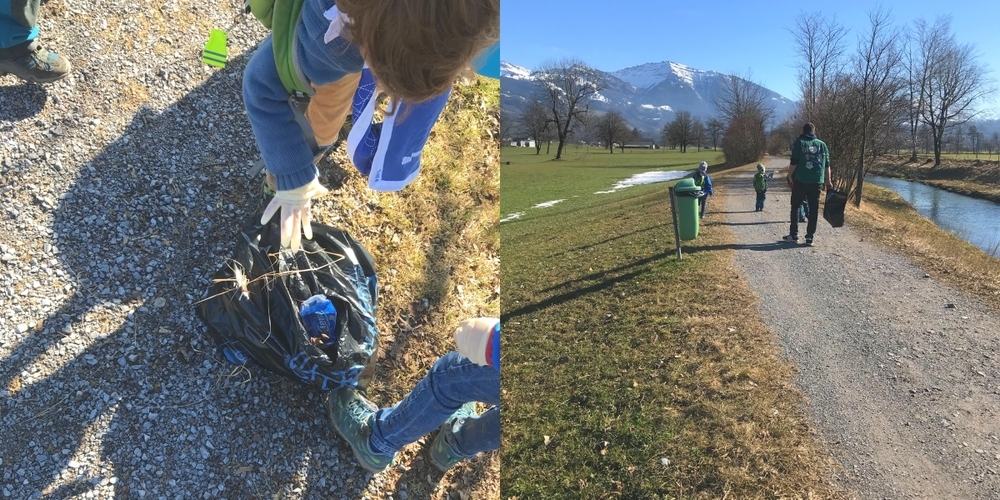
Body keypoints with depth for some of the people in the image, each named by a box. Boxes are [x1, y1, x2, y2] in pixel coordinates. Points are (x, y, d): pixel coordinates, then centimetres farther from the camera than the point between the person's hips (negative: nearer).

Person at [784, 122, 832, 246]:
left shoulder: (799, 143, -1)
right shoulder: (822, 144, 9)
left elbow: (793, 162, -9)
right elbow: (827, 165, 9)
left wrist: (790, 176, 2)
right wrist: (828, 181, 16)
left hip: (800, 181, -2)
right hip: (817, 182, 3)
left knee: (795, 207, 9)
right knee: (813, 209, 6)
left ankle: (793, 234, 10)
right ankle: (810, 237, 5)